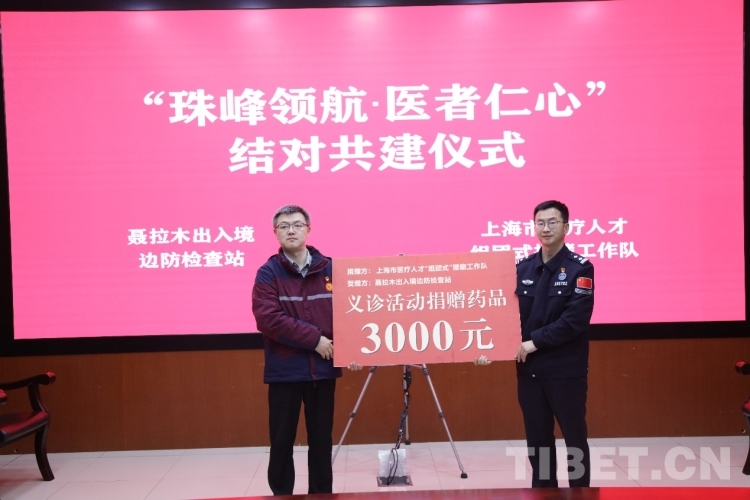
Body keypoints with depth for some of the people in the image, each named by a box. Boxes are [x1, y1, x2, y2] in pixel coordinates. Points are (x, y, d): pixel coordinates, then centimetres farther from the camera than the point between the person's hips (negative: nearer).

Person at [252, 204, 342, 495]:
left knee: (321, 440, 11)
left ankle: (322, 494, 24)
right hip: (284, 370, -2)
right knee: (282, 441, 6)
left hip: (323, 368, 2)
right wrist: (314, 338, -17)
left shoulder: (330, 269, 3)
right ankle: (281, 495, 22)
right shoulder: (268, 273, -3)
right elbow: (267, 319, -15)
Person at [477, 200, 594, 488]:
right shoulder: (523, 268, 7)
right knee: (537, 440, 12)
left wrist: (535, 342, -18)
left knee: (575, 438, 7)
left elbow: (575, 319, -15)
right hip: (529, 368, 4)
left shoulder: (580, 268, -5)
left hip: (566, 370, -4)